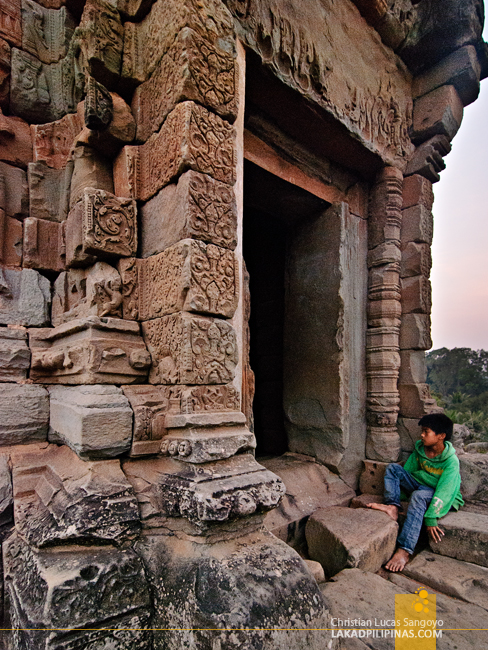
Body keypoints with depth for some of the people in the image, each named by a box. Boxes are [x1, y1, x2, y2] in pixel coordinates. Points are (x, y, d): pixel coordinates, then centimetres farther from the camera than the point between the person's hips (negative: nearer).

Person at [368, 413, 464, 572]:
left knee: (419, 495, -39)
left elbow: (443, 492, -28)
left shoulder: (451, 461, -23)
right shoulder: (420, 448, -4)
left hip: (445, 499, -7)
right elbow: (408, 470, 5)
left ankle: (404, 550, -41)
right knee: (393, 468, -8)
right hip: (420, 485, 7)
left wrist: (431, 519, -31)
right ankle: (393, 506, -28)